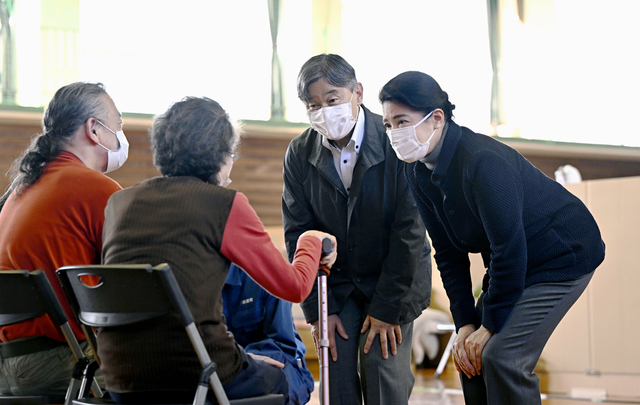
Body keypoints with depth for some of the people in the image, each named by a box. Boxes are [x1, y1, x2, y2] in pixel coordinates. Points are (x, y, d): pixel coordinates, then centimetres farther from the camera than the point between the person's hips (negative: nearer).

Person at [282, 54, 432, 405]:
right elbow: (298, 234, -3)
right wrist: (317, 308, -7)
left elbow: (409, 231, -16)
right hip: (335, 285, 3)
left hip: (394, 280, -3)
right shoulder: (299, 154, -7)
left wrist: (388, 307, -16)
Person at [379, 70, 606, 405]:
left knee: (500, 355, -20)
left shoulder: (482, 162, -31)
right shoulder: (418, 172, -5)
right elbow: (449, 252, 0)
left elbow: (509, 248, -28)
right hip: (511, 263, 8)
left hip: (564, 255, -8)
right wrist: (465, 324, -6)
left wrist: (491, 325, -21)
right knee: (470, 355, 2)